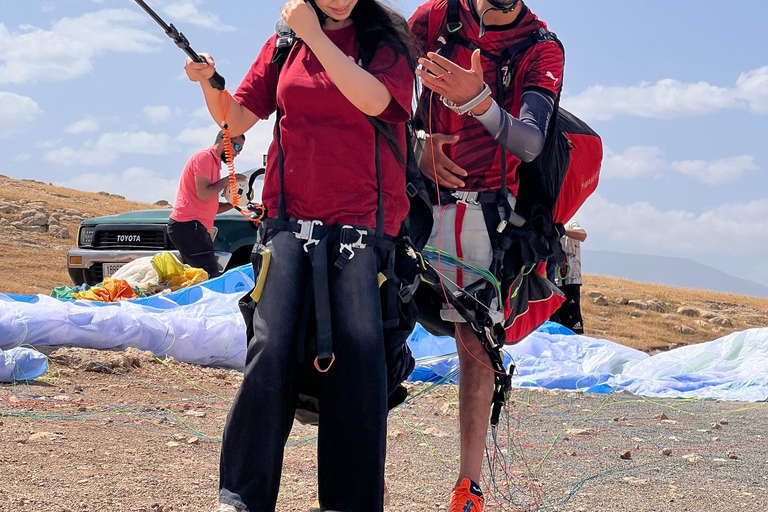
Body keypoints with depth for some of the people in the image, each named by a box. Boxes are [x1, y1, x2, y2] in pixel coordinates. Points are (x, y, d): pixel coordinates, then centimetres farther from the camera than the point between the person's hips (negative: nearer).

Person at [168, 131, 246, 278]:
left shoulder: (214, 162, 25)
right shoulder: (204, 156, -5)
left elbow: (212, 207, 23)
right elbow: (203, 194, -16)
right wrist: (227, 180, -6)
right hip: (188, 226, -10)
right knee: (211, 274, -17)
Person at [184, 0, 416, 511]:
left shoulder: (387, 41, 5)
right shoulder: (284, 46, 13)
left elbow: (372, 99, -15)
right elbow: (237, 120, 14)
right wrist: (209, 84, -6)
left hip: (363, 224, -1)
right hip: (290, 219, 2)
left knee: (360, 353, -11)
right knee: (272, 347, -11)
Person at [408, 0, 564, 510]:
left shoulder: (541, 48, -5)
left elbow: (530, 144, -18)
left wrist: (477, 103, -36)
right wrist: (417, 138, -12)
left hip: (480, 208, -1)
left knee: (475, 342, -3)